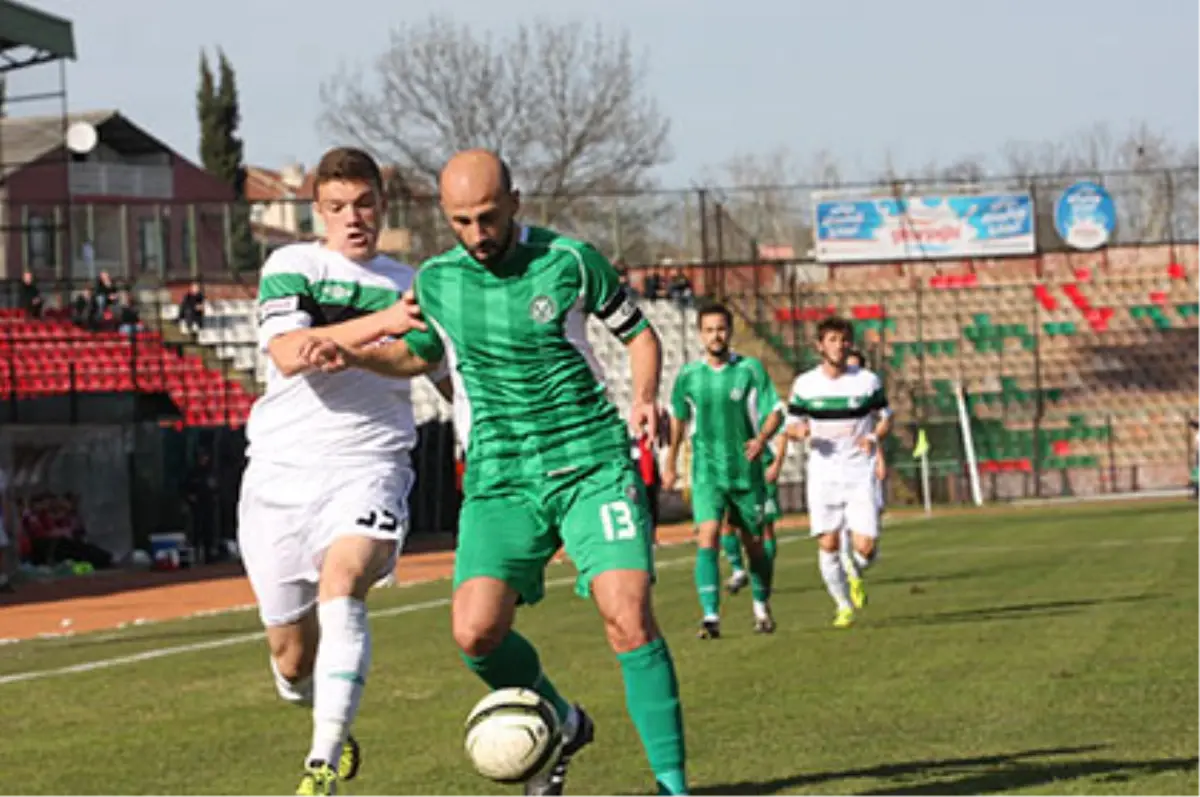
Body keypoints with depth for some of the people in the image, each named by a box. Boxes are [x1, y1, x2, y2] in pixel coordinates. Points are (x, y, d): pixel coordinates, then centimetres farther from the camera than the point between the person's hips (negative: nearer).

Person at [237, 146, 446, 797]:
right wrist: (381, 323, -23)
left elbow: (442, 370, 26)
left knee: (342, 582, -30)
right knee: (291, 652, 5)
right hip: (283, 469, 0)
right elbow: (289, 352, -16)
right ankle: (333, 725, 39)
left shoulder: (411, 285, 14)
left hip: (369, 468, 0)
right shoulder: (291, 266, 1)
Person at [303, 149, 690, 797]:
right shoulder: (435, 281, 6)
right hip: (499, 481, 3)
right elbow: (420, 354, 26)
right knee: (475, 631, -14)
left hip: (592, 463, -3)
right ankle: (561, 726, 15)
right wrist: (354, 357, 9)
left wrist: (645, 397, -9)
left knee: (627, 614, -20)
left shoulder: (569, 260, -3)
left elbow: (638, 332, 9)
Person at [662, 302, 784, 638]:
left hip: (747, 471, 0)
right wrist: (670, 463, 23)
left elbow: (775, 411, -1)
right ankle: (710, 616, -24)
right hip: (707, 471, 0)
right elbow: (678, 418, 17)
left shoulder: (750, 369, -3)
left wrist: (762, 438, -21)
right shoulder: (688, 375, 2)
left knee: (754, 543, 11)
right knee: (707, 537, -19)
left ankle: (762, 607, 35)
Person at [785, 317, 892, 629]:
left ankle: (854, 573, 27)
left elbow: (885, 417, 12)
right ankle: (844, 606, 13)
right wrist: (800, 431, -16)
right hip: (823, 475, 0)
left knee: (865, 547, -9)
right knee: (828, 543, -6)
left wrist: (875, 437, -9)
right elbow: (791, 425, 8)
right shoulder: (804, 384, 1)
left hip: (860, 474, 0)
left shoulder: (868, 381, 1)